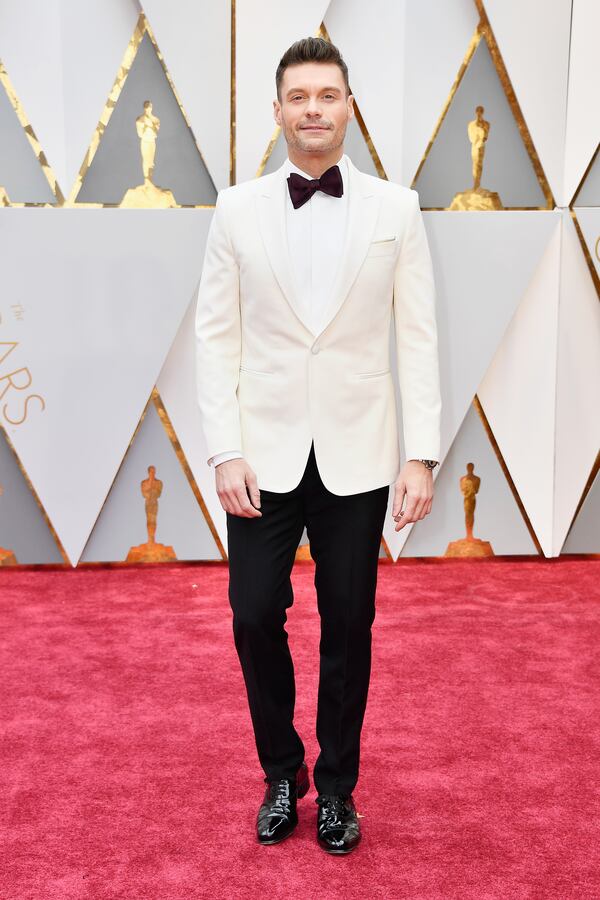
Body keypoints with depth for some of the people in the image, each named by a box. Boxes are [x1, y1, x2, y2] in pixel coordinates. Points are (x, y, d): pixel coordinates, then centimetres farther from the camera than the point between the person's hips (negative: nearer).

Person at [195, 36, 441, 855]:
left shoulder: (396, 208, 2)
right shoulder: (238, 209, 3)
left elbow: (419, 336, 0)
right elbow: (216, 336, 1)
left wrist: (421, 454, -7)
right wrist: (226, 451, -7)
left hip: (356, 456, 0)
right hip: (266, 455, 1)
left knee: (349, 626, 8)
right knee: (255, 617, 3)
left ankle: (336, 786, 28)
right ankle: (281, 772, 28)